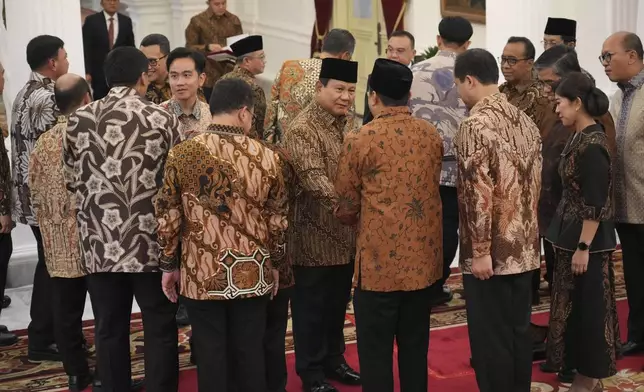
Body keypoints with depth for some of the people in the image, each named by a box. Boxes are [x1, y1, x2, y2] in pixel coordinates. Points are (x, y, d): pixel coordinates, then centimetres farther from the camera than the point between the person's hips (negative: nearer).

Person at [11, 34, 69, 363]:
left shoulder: (25, 94, 13)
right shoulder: (48, 98, -19)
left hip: (29, 194, 10)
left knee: (48, 265, 18)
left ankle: (44, 333, 27)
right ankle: (41, 342, 7)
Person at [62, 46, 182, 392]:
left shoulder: (78, 121, 2)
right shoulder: (162, 119, -6)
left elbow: (72, 181, 9)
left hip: (99, 244, 3)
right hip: (150, 243, -3)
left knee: (109, 331, 12)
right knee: (160, 329, 8)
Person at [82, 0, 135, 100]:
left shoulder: (126, 21, 7)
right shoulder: (91, 20, -1)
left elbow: (131, 48, 11)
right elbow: (86, 49, -4)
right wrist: (87, 72, -12)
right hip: (100, 72, -2)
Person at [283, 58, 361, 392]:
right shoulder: (302, 130, -16)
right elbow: (314, 180, -27)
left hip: (347, 234, 7)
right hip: (316, 236, -7)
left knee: (338, 303, 19)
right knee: (311, 307, 5)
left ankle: (334, 360, 34)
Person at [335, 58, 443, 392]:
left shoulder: (360, 140, -11)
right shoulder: (432, 135, 3)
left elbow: (347, 208, -3)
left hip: (380, 261, -5)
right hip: (423, 259, 5)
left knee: (376, 351, 6)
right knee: (415, 347, 16)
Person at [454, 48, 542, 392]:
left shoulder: (475, 124, -16)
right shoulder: (525, 121, 8)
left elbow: (479, 192, -21)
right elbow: (535, 182, 14)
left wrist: (480, 250, -17)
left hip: (492, 250, -8)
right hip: (524, 246, 8)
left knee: (490, 335, 2)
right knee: (519, 329, 15)